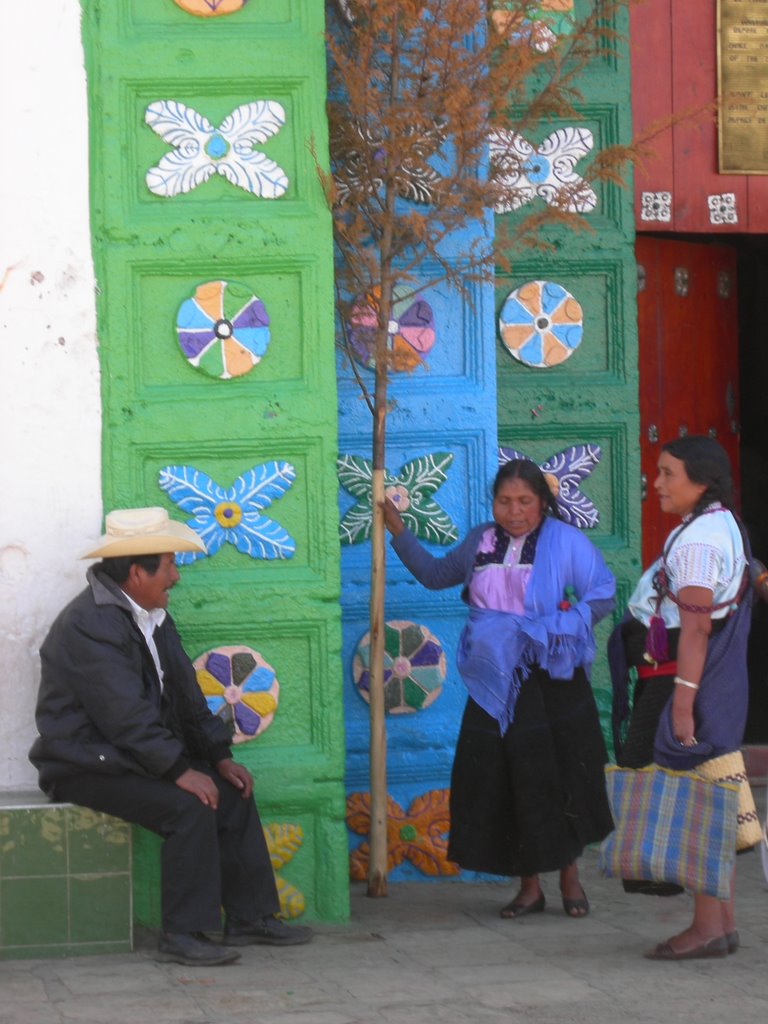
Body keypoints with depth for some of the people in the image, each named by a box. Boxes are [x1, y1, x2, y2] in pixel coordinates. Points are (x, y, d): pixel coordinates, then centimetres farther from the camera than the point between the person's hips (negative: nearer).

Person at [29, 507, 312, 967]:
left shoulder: (153, 616, 11)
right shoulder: (89, 625, -21)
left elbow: (185, 693, 14)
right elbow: (126, 715, -26)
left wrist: (220, 756, 5)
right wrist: (179, 770, -27)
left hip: (135, 754, 10)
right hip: (87, 767, -10)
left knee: (233, 794, -1)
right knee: (191, 805, -26)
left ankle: (251, 917, 6)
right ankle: (184, 935, -19)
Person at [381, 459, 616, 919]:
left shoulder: (565, 542, -4)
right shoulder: (481, 542, 11)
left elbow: (603, 592, -5)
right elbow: (436, 574, 23)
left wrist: (568, 621, -19)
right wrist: (400, 534, 15)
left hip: (551, 682, -4)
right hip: (496, 684, 4)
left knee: (559, 777, 1)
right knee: (504, 782, 2)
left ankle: (570, 876, 18)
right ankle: (530, 885, 13)